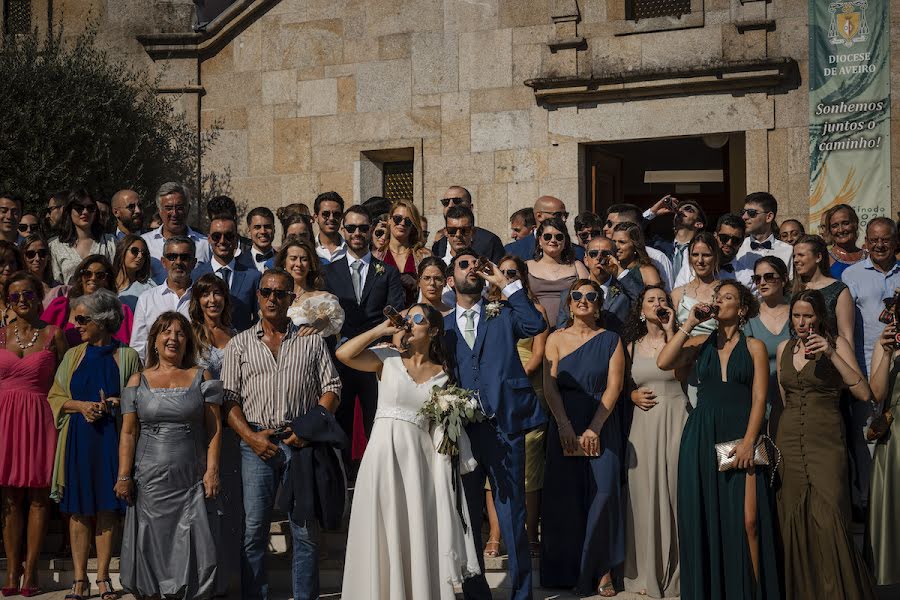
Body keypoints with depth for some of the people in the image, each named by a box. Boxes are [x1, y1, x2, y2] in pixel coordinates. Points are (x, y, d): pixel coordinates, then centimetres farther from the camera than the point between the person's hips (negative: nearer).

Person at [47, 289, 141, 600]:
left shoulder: (127, 356, 2)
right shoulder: (73, 356, 10)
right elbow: (55, 397, 10)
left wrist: (113, 404, -14)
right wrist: (81, 405, -8)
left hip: (111, 438, -2)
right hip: (78, 438, 2)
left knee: (106, 508, 1)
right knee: (79, 510, 1)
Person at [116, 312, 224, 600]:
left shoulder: (201, 378, 6)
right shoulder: (138, 381, 8)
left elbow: (214, 429, 2)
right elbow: (128, 433, 5)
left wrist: (212, 470, -6)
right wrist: (123, 476, -2)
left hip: (192, 481, -1)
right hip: (149, 481, 1)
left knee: (194, 552, -4)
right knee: (151, 550, 5)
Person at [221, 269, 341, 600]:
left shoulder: (312, 341, 10)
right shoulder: (239, 344, 11)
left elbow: (331, 389, 6)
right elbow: (229, 398, 6)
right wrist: (251, 436, -7)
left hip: (302, 441, 0)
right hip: (256, 442, 0)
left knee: (306, 529, 1)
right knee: (254, 529, 0)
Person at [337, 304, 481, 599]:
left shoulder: (442, 374, 9)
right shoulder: (387, 359, 4)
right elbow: (343, 354, -11)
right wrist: (382, 329, -7)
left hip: (420, 459, 2)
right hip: (385, 453, -1)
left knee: (419, 535, 3)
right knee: (384, 533, 2)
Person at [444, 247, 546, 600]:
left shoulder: (503, 315, 9)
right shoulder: (443, 327, 12)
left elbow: (537, 325, -12)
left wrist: (505, 284, -8)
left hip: (504, 426, -2)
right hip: (461, 428, 2)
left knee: (513, 516, 1)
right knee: (467, 517, 9)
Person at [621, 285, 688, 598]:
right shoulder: (632, 346, 13)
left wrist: (670, 331, -10)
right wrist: (632, 395, -3)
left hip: (675, 419, -2)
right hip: (643, 422, 2)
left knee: (673, 488, -3)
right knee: (645, 492, 0)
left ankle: (676, 569, 7)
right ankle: (648, 572, 9)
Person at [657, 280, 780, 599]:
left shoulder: (754, 347, 6)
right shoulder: (701, 343, 12)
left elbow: (759, 398, -1)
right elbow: (664, 362, -5)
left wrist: (748, 440, -12)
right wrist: (688, 324, -4)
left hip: (740, 436, -2)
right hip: (702, 437, 2)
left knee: (747, 520, -10)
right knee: (704, 519, 2)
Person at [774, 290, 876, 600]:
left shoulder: (836, 344, -1)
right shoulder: (784, 348, 11)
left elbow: (864, 393, -12)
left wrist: (832, 355, -20)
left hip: (826, 442, -4)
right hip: (789, 442, 4)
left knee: (829, 523, -13)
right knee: (794, 524, 4)